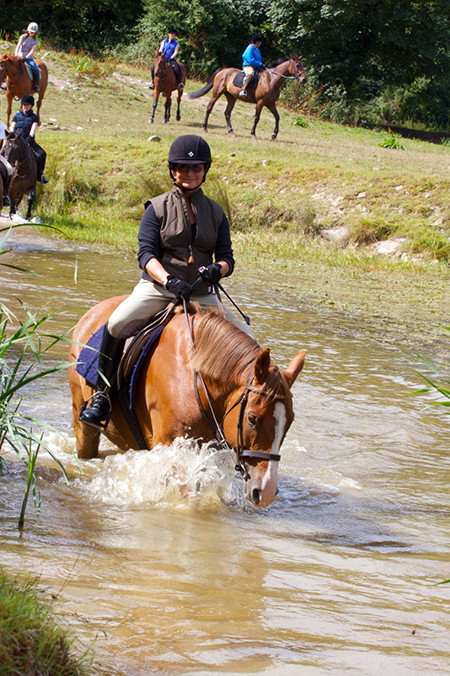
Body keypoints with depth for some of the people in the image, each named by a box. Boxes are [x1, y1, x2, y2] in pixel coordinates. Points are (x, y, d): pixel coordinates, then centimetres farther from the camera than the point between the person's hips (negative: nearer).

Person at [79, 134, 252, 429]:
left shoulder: (216, 213, 11)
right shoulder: (158, 208, 2)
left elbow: (227, 257, 6)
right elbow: (146, 253, -8)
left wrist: (218, 269, -20)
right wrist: (169, 280, -27)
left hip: (201, 295, 3)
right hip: (157, 288, -3)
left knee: (245, 336, -14)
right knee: (117, 324, -30)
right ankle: (102, 394, -16)